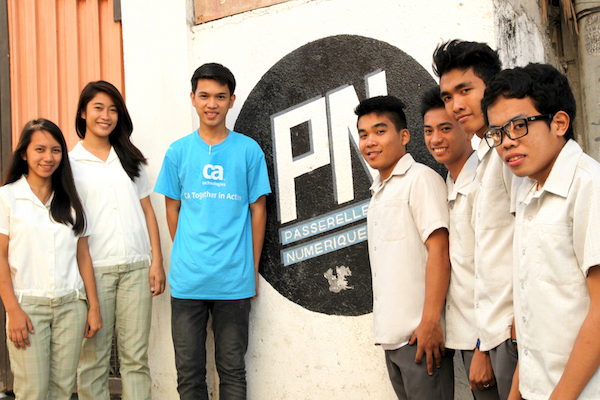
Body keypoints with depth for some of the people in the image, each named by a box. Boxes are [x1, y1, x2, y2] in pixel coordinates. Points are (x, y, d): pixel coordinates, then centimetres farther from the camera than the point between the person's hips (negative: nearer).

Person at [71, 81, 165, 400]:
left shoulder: (130, 158, 15)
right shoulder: (70, 162, 5)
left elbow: (147, 211, 13)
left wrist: (156, 261, 4)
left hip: (136, 267, 3)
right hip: (93, 269, -2)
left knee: (136, 355, 3)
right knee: (93, 356, 3)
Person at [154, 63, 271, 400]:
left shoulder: (249, 150, 0)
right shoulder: (178, 151, 5)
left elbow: (258, 210, 4)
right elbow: (173, 210, 12)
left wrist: (253, 270, 2)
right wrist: (186, 256, 5)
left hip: (234, 280, -1)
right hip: (187, 280, 2)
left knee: (232, 369, 10)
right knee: (189, 369, 10)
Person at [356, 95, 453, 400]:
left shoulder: (420, 178, -7)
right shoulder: (378, 193, 18)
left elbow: (439, 252, -15)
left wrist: (430, 322, -21)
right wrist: (387, 329, 17)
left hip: (419, 333, -8)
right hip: (392, 335, 8)